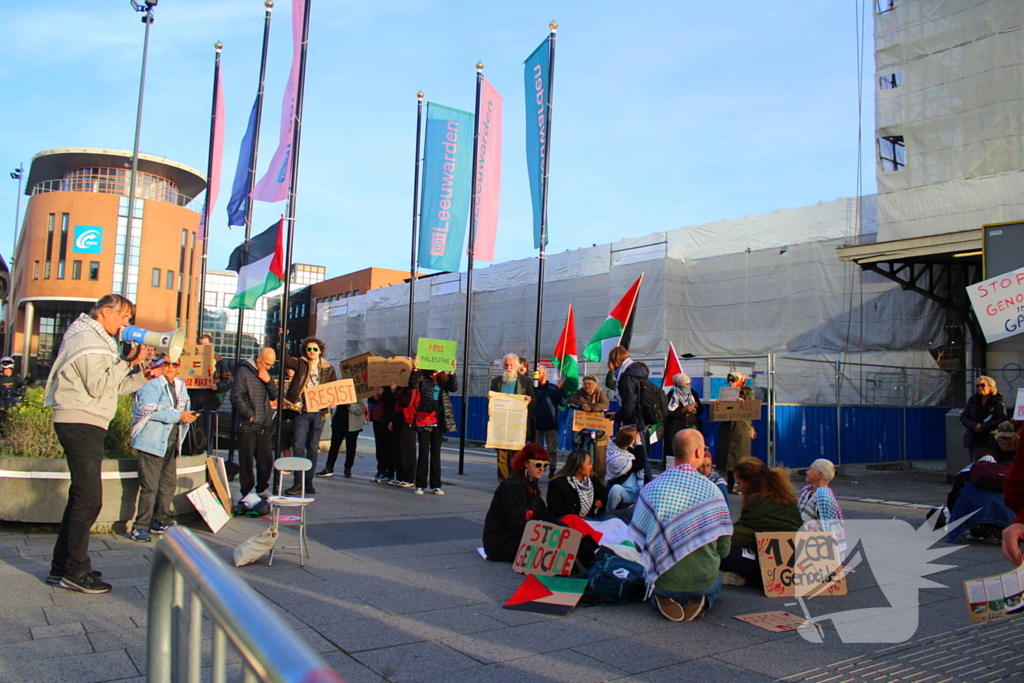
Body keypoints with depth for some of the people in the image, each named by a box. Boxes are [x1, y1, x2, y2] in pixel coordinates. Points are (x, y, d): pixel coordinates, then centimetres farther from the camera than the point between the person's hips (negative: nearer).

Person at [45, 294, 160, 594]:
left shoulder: (99, 340, 23)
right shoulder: (87, 339, -9)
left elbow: (114, 387, 19)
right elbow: (99, 386, -19)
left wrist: (143, 375, 6)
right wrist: (129, 362, -18)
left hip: (85, 425, 11)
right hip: (80, 423, -11)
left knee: (81, 497, 14)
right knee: (89, 498, -10)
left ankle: (62, 566, 21)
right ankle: (76, 572, -4)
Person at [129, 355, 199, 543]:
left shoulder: (180, 386, 15)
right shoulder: (151, 385, -9)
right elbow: (148, 410, -21)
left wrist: (188, 415, -1)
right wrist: (177, 416, -21)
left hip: (172, 442, 7)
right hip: (152, 441, -7)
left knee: (169, 484, 12)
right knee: (150, 486, -6)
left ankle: (160, 521, 24)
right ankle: (140, 527, 2)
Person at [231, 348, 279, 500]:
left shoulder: (266, 374, 16)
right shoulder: (244, 372, -5)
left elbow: (274, 396, 12)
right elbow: (237, 397, -11)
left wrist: (269, 381, -5)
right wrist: (249, 415, -11)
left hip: (264, 426, 6)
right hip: (247, 426, -6)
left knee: (266, 459, 7)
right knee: (247, 461, -1)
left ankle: (262, 489, 19)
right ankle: (246, 492, 7)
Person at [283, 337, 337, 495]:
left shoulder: (328, 369, 10)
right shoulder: (300, 364, 6)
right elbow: (285, 358, -8)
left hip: (318, 412, 1)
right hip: (301, 411, -1)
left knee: (313, 448, 7)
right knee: (298, 446, -6)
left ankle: (309, 481, 14)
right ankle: (298, 482, -2)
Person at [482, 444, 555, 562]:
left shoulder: (531, 484, 11)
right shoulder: (512, 486, -17)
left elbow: (544, 515, 9)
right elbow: (517, 524, -22)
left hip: (515, 537, 9)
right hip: (499, 544, -9)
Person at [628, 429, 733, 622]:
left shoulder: (651, 489, -8)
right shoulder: (712, 491, -9)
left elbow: (638, 542, -2)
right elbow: (724, 549, -3)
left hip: (663, 583, 0)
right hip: (703, 582, 0)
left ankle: (663, 599, 3)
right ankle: (701, 600, 3)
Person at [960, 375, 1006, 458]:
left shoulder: (998, 402, 0)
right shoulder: (973, 399, 9)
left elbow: (1001, 420, -11)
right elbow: (963, 418, 6)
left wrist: (983, 427, -17)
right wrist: (974, 426, -12)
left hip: (991, 441, -3)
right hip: (974, 440, 3)